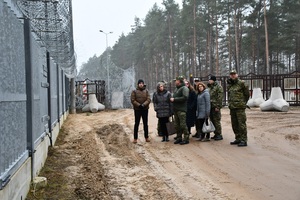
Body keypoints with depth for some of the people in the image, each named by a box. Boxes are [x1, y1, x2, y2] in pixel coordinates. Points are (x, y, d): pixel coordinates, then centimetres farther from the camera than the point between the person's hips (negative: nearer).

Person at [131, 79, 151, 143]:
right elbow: (133, 100, -7)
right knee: (136, 124, 2)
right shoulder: (134, 91, 0)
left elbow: (149, 99, -4)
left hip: (145, 109, 2)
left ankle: (146, 137, 18)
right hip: (137, 109, -2)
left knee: (145, 124, 9)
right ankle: (135, 138, 7)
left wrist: (143, 105, -20)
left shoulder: (146, 91, 5)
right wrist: (138, 105, -19)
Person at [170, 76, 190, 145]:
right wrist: (172, 99, 8)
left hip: (181, 110, -9)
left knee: (183, 125, -6)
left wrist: (174, 99, -17)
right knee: (177, 125, 13)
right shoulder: (176, 88, 20)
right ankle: (179, 138, 22)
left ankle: (186, 138, 1)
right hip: (176, 109, 9)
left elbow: (185, 97, -21)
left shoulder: (184, 88, -8)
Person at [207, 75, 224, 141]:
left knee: (216, 121, -7)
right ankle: (216, 134, 19)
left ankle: (219, 135, -1)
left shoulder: (218, 87, -8)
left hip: (215, 107, -9)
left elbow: (220, 98, -15)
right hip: (210, 107, 9)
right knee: (212, 121, 11)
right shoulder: (210, 88, 20)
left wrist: (217, 106, -19)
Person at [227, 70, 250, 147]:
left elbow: (247, 94, 0)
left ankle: (244, 140, -2)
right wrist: (230, 103, 15)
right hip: (232, 107, 7)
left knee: (242, 124, -6)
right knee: (234, 124, 12)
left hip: (240, 107, -7)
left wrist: (243, 102, 6)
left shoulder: (241, 83, -5)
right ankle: (238, 139, 22)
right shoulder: (229, 85, 14)